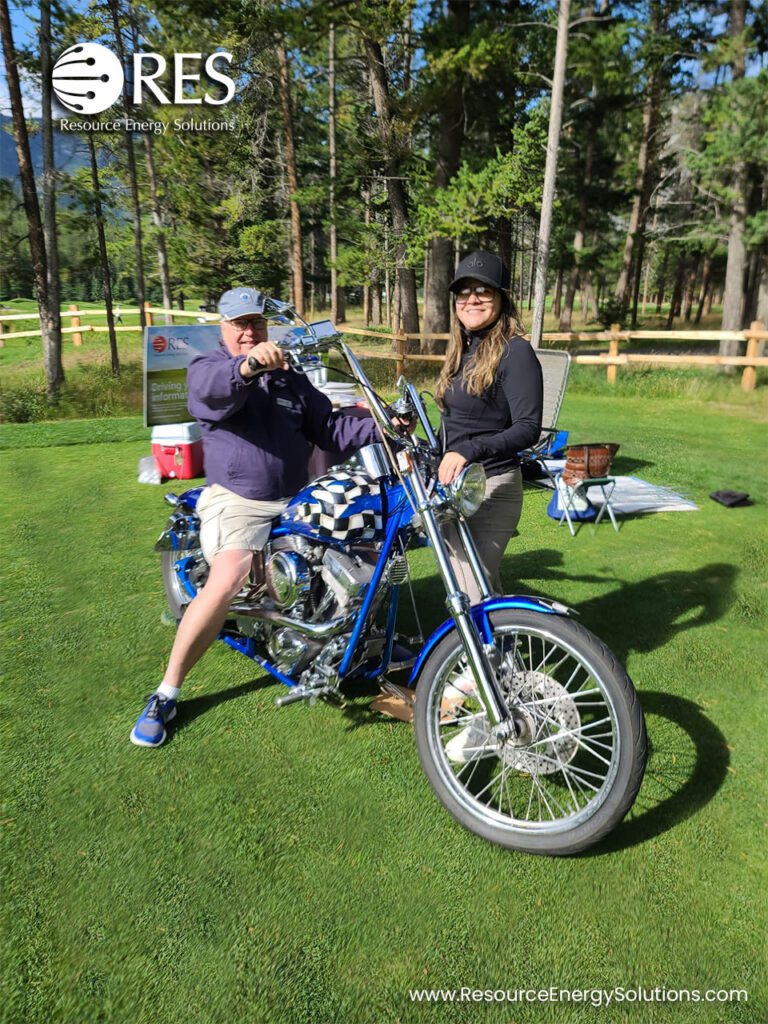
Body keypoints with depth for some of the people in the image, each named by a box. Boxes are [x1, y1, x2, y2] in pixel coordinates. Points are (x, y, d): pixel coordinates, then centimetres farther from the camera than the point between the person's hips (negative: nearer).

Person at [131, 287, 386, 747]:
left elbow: (329, 428, 13)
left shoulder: (291, 378, 20)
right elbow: (213, 387, -25)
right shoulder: (208, 368, 1)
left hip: (295, 501, 6)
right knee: (227, 581, -29)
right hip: (236, 499, -6)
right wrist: (246, 367, -47)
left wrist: (381, 427, -3)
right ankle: (167, 692, -13)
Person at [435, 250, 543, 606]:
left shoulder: (515, 351, -11)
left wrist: (468, 451, -30)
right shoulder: (462, 350, 14)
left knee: (472, 595, -10)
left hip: (490, 489, -8)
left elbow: (528, 428, -19)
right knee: (486, 589, 15)